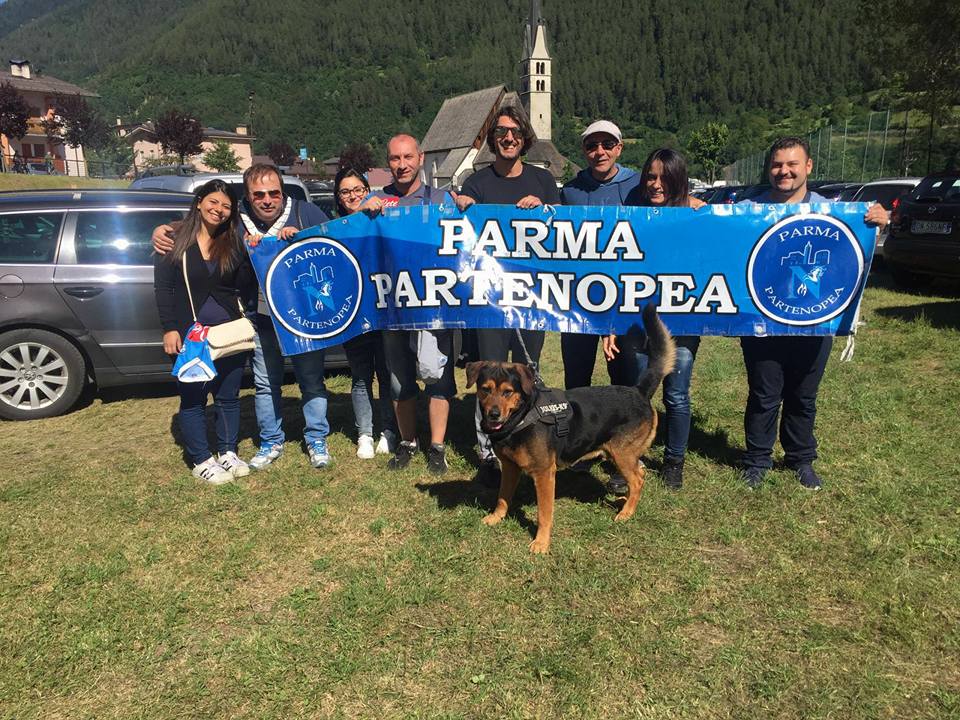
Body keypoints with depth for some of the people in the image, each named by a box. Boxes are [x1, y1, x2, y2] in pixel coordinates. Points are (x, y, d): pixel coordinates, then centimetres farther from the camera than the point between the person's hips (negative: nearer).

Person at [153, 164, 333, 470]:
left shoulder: (304, 211, -7)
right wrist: (162, 231, -10)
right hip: (262, 317, 2)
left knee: (312, 381, 8)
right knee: (265, 384, 12)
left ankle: (317, 440, 25)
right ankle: (271, 442, 30)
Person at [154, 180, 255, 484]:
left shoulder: (233, 242, 9)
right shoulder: (176, 241, 0)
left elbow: (243, 286, 3)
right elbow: (163, 288, -2)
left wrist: (253, 254, -11)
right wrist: (169, 329, -9)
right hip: (190, 334, -3)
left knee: (228, 396, 11)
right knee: (193, 398, 5)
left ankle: (228, 453, 25)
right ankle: (201, 461, 15)